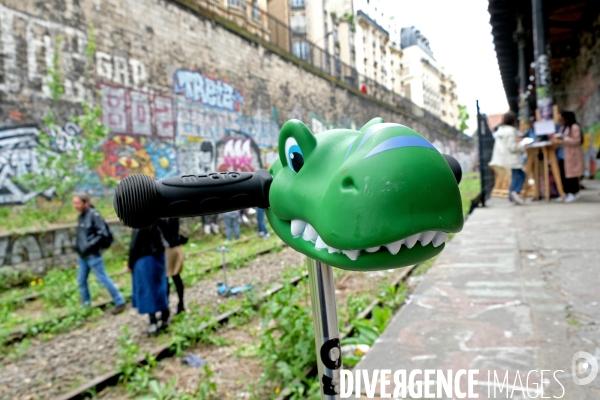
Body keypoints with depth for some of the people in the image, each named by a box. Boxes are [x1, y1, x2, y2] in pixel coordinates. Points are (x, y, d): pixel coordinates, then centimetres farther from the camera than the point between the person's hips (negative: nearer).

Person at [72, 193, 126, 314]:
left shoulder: (94, 215, -15)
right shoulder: (81, 216, 9)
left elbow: (103, 234, -19)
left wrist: (90, 245, -20)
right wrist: (77, 245, 8)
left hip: (93, 255, -8)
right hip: (83, 256, 8)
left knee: (103, 279, -1)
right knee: (81, 281, 14)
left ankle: (120, 302, 10)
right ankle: (86, 306, 30)